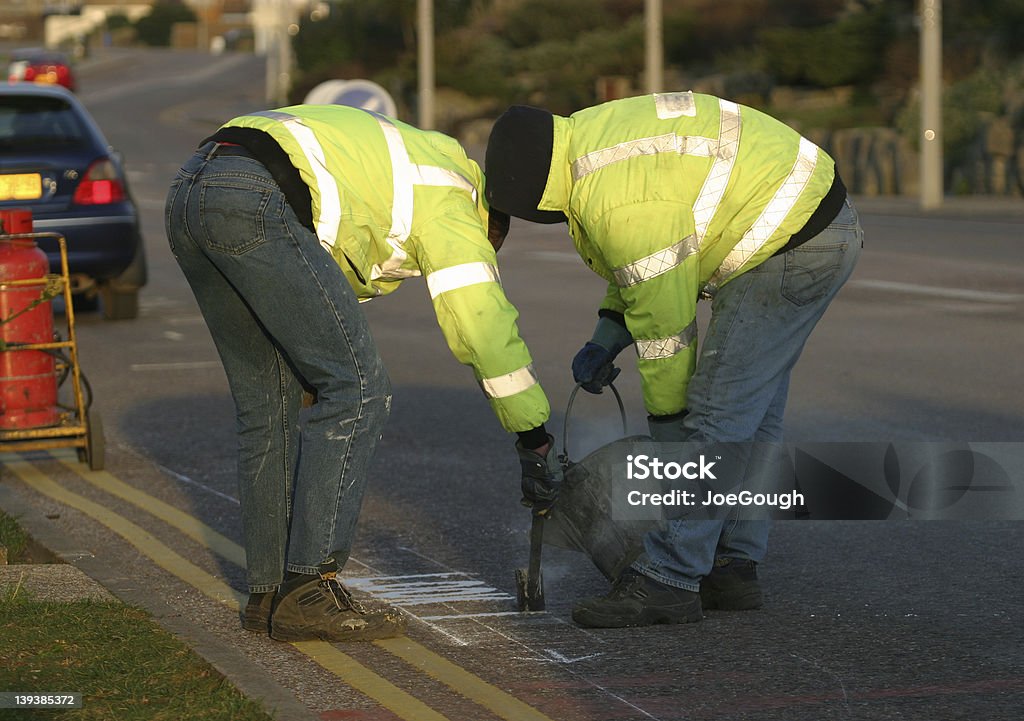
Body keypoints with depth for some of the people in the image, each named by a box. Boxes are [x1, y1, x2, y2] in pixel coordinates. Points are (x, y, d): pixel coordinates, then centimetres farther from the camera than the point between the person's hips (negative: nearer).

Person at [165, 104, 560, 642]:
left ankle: (267, 592, 20)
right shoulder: (448, 201, 11)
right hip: (254, 200, -9)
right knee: (358, 389, -3)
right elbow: (482, 324, 2)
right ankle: (307, 592, -4)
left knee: (266, 402, 17)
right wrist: (533, 441, 8)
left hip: (186, 194, 10)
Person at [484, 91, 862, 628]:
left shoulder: (623, 205, -25)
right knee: (753, 418, 15)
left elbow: (664, 318, -16)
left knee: (717, 415, -11)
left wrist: (667, 419, -4)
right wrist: (605, 337, 12)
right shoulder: (595, 136, 8)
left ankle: (668, 581, -10)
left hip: (794, 250, -11)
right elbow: (645, 265, 21)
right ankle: (733, 568, 20)